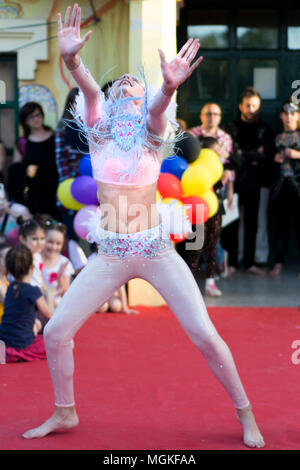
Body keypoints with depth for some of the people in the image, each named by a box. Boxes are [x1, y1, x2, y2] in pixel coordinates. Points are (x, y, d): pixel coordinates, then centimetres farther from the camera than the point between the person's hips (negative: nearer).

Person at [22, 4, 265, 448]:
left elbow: (158, 110, -27)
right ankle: (65, 413, 22)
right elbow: (88, 89, -21)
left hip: (158, 252, -2)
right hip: (109, 257, 2)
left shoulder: (151, 135, -2)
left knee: (206, 336, -6)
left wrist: (168, 88, -51)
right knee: (55, 333, -1)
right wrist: (71, 60, -42)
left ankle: (245, 413, 13)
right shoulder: (99, 130, 1)